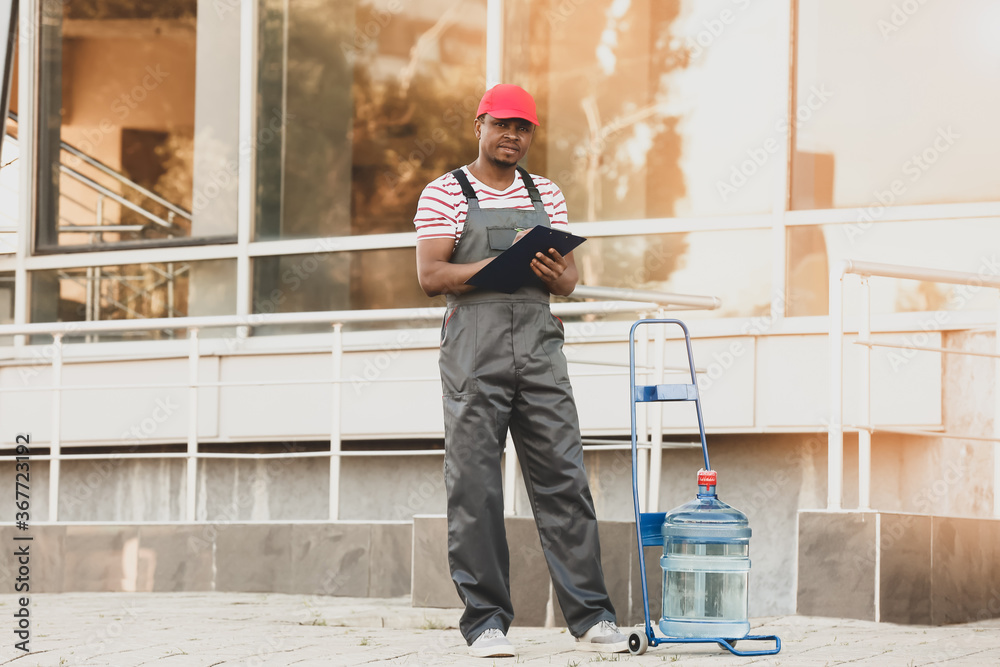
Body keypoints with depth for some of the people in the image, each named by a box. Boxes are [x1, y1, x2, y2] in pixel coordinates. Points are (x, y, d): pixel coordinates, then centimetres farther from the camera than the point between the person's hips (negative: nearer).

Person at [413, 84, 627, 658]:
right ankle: (486, 621, 1)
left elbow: (570, 277, 16)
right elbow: (431, 276, -5)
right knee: (475, 485, -3)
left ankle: (591, 616, 0)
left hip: (540, 343, 3)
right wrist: (507, 263, -13)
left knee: (564, 477, -1)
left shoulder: (546, 195, 18)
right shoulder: (444, 195, 5)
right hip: (474, 345, -3)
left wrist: (557, 275, -8)